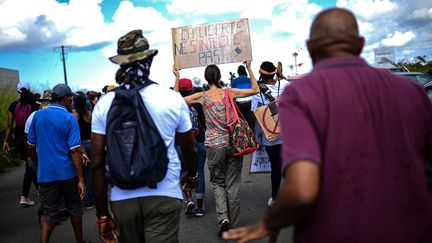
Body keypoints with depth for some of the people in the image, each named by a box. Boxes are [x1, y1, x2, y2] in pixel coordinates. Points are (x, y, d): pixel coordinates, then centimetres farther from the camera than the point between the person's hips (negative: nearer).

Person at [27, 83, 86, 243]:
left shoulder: (38, 115, 2)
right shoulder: (70, 119, -10)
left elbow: (31, 147, 8)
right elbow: (74, 151, -15)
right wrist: (81, 179, -13)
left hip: (46, 173, 3)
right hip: (68, 172, -2)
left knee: (47, 212, 9)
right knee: (74, 209, 15)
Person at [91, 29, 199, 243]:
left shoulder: (105, 103, -3)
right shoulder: (173, 99, -4)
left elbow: (97, 162, -3)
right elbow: (190, 149, 7)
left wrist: (102, 214, 5)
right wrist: (192, 175, 28)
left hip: (122, 198, 2)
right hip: (164, 195, -2)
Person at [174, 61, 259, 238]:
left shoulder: (202, 96, -3)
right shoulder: (230, 92, -2)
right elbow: (255, 90, 7)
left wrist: (177, 78, 11)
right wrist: (249, 69, 13)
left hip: (214, 146, -1)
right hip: (233, 143, 1)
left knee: (218, 183, 17)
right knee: (233, 184, 11)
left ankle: (223, 218, -1)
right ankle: (233, 224, 22)